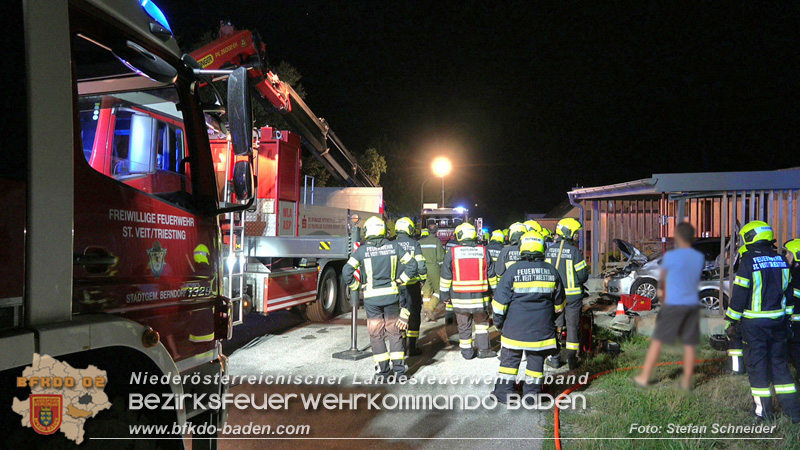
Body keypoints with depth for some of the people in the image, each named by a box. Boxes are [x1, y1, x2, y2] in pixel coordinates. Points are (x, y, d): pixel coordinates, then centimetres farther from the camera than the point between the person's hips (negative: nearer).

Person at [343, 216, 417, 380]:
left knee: (376, 335, 8)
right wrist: (401, 280, 9)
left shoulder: (362, 250, -6)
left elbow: (347, 271, -8)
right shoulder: (394, 247, -1)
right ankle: (399, 369, 14)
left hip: (372, 298, -2)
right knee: (394, 332, 13)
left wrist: (356, 286, 6)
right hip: (392, 295, 2)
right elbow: (412, 264, 0)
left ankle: (383, 371, 11)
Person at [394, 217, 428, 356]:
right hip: (412, 284, -2)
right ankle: (411, 347, 8)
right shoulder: (414, 244, -5)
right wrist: (424, 278, 5)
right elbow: (420, 265, -9)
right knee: (413, 314, 7)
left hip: (396, 285, 2)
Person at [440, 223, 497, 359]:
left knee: (464, 326, 11)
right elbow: (491, 274, 6)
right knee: (482, 322, 16)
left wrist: (445, 295, 9)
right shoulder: (483, 251, -1)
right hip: (480, 297, 1)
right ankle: (483, 349, 15)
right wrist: (494, 292, 16)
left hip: (459, 297, 0)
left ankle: (467, 352, 17)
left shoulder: (452, 252, -5)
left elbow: (446, 276, -1)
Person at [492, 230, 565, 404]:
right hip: (542, 327, 3)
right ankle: (531, 392, 18)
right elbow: (559, 301, 12)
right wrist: (553, 317, 28)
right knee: (536, 358, 12)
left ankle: (504, 391, 14)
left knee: (510, 357, 9)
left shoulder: (513, 271, -10)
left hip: (515, 325, -2)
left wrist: (498, 320, 6)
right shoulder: (551, 271, 1)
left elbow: (500, 300, -7)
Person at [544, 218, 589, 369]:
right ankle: (572, 359, 11)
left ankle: (555, 358, 17)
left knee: (555, 325, 13)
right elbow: (583, 275, -10)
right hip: (572, 295, -3)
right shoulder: (574, 251, -13)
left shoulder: (549, 250, 0)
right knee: (573, 326, 7)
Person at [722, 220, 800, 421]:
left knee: (757, 365, 4)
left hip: (754, 323, -5)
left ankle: (763, 411, 10)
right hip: (778, 322, 6)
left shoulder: (748, 260, -13)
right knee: (779, 363, 15)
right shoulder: (781, 260, 6)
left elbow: (739, 294, -12)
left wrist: (731, 321, -5)